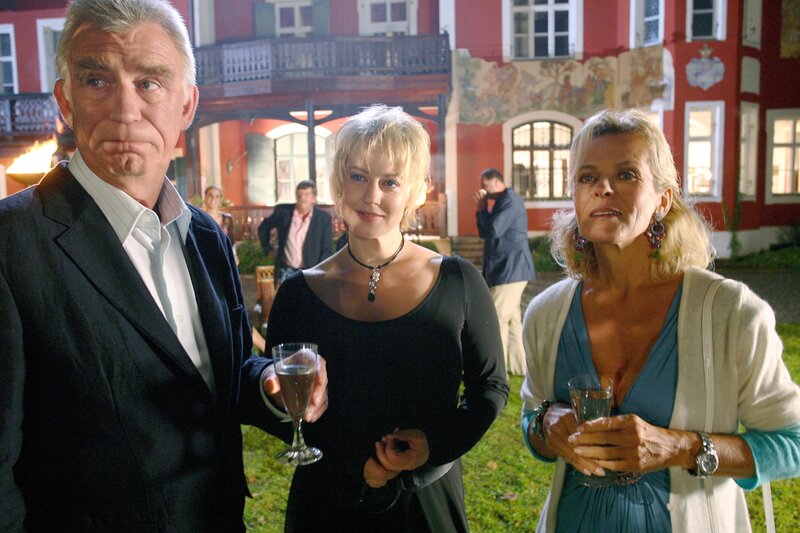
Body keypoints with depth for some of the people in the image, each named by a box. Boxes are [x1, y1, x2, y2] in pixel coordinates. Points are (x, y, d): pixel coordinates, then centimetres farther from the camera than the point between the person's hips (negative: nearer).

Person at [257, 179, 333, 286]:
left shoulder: (324, 218, -7)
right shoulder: (283, 211, -3)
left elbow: (326, 251, -4)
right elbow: (263, 227, 16)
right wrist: (268, 250, 10)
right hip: (286, 271, 1)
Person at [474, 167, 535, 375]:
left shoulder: (510, 199, -13)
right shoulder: (501, 201, 18)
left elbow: (494, 231, -21)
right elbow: (484, 233, 17)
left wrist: (483, 208, -7)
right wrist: (481, 209, 5)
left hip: (511, 269, -10)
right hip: (506, 269, 10)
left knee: (498, 319, -8)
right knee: (511, 319, 13)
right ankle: (518, 365, 20)